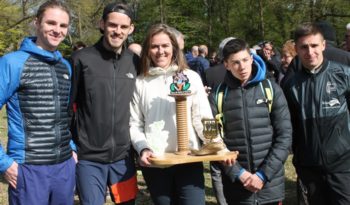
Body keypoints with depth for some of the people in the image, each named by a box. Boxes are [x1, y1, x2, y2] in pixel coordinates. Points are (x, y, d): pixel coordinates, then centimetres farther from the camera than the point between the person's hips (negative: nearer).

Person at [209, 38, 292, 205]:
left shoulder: (271, 88, 0)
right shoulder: (218, 95, -1)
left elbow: (284, 136, -3)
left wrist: (263, 174, -9)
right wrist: (239, 173, -11)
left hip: (270, 183, 0)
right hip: (236, 185, 0)